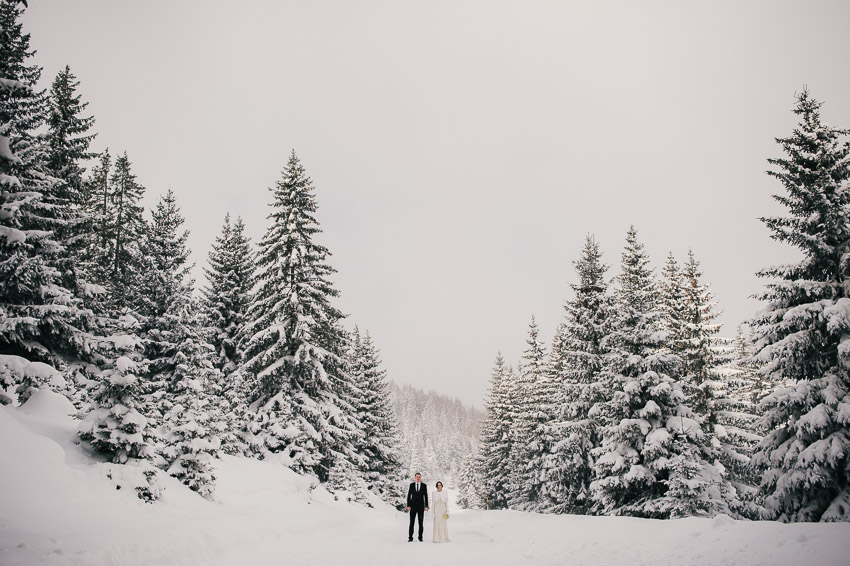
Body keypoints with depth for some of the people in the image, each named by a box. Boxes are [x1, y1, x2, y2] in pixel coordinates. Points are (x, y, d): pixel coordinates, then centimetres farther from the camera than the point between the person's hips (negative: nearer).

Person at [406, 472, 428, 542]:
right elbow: (409, 496, 3)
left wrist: (426, 506, -6)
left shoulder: (424, 485, 2)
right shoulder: (411, 485, 3)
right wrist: (408, 506, -5)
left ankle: (420, 537, 10)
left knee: (421, 522, 3)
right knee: (411, 522, -2)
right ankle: (410, 538, 1)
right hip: (413, 506, 0)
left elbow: (426, 496, 2)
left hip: (421, 506, 0)